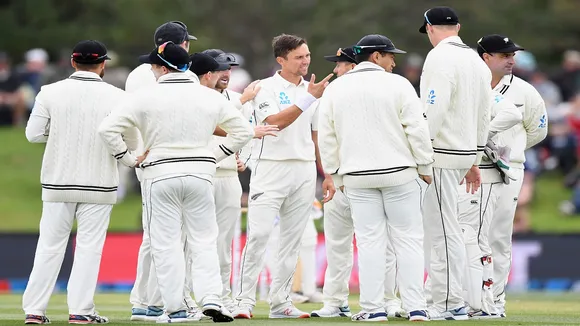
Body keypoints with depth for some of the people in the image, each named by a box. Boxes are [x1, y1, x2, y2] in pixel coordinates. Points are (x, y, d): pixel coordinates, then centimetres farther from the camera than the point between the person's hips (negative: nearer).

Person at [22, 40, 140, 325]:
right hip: (99, 184, -2)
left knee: (49, 246, 8)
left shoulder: (50, 92, -4)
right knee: (89, 247, 5)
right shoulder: (117, 97, -6)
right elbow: (131, 143, -1)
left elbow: (34, 134, -2)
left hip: (57, 183, 2)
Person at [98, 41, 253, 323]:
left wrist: (127, 157, 1)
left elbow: (107, 129, -9)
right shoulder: (209, 97, 4)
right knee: (203, 241, 9)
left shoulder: (146, 97, -5)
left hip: (160, 174, -2)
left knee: (165, 244, 3)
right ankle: (211, 297, -7)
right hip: (200, 173, 2)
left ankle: (175, 308, 2)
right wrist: (215, 156, 11)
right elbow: (243, 130, 9)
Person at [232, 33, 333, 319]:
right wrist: (309, 98, -25)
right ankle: (245, 300, -10)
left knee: (292, 239, 5)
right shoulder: (267, 88, -4)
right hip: (272, 169, -6)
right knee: (258, 234, -12)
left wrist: (328, 175, 15)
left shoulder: (312, 90, 13)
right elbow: (275, 122, -20)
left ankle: (280, 302, 9)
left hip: (305, 172, 6)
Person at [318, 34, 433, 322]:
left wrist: (334, 172, 16)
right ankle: (415, 308, -1)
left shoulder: (335, 89, 6)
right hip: (400, 173, -3)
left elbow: (326, 136, 8)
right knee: (408, 239, 3)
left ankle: (373, 309, 2)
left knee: (370, 242, 5)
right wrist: (425, 167, 1)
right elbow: (417, 129, -7)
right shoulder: (397, 85, -5)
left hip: (357, 177, 3)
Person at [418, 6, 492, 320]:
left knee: (443, 229, -7)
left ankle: (451, 304, -7)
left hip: (441, 153, -9)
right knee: (433, 225, 15)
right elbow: (484, 115, 19)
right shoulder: (477, 61, 15)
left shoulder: (440, 57, -11)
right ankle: (437, 294, 16)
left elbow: (434, 109, -20)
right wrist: (474, 161, 24)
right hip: (466, 153, 9)